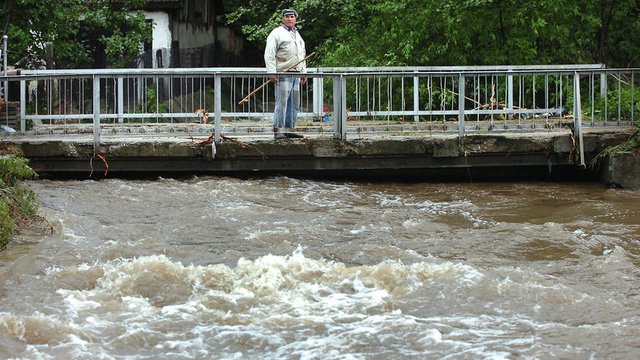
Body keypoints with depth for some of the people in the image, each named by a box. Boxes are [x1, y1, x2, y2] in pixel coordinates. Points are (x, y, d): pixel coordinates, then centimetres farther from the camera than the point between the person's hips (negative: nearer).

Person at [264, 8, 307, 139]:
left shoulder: (297, 35, 22)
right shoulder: (277, 33, -2)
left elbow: (302, 55, 29)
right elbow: (269, 54, -9)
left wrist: (304, 72, 21)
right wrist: (272, 72, -18)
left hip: (296, 74, 8)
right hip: (283, 74, -8)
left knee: (294, 104, 7)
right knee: (282, 103, -11)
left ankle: (289, 129, 12)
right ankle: (278, 130, -11)